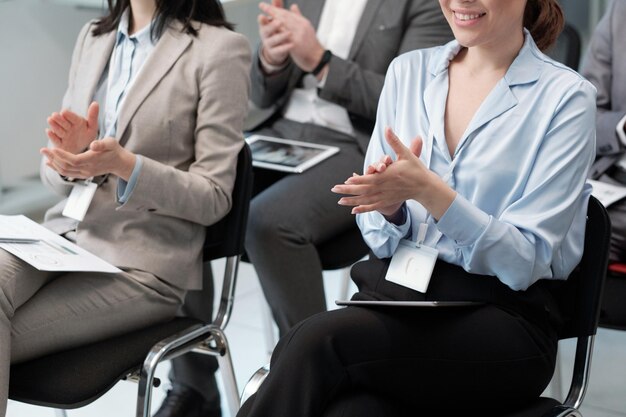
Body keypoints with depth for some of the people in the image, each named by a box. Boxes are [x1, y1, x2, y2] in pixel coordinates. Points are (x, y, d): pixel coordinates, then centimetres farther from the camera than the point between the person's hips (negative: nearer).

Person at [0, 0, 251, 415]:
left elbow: (213, 197, -7)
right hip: (66, 234, 5)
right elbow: (57, 177, 16)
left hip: (143, 263, -5)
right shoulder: (93, 37, 13)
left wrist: (123, 164, -22)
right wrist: (68, 157, -9)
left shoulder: (220, 48, -7)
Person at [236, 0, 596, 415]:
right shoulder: (407, 71, 10)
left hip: (499, 317, -3)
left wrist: (427, 190, -21)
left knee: (318, 340, -29)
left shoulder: (565, 96, -3)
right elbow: (381, 239, 11)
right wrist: (390, 205, -12)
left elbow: (526, 260, -8)